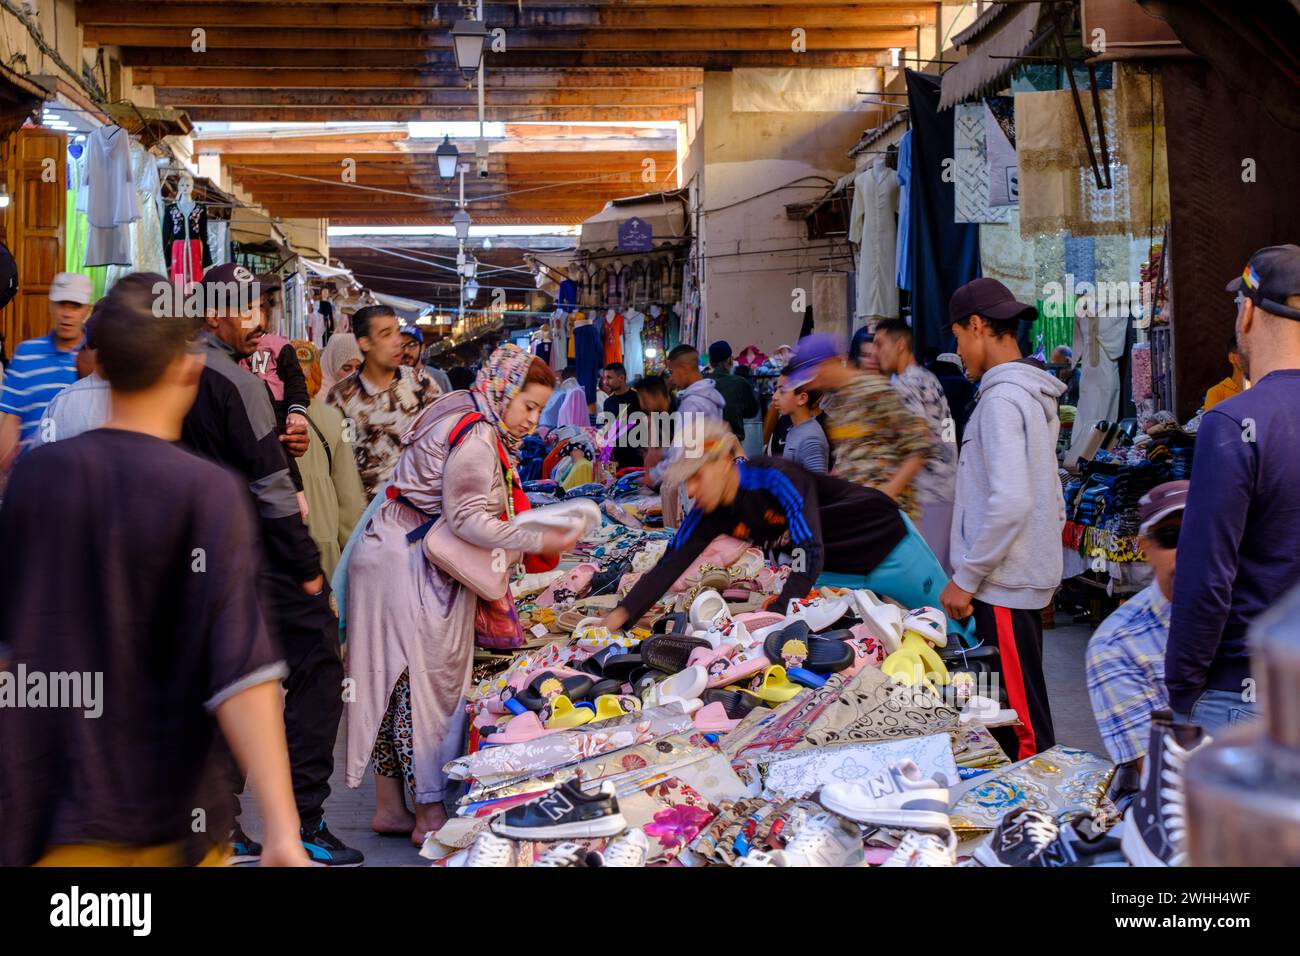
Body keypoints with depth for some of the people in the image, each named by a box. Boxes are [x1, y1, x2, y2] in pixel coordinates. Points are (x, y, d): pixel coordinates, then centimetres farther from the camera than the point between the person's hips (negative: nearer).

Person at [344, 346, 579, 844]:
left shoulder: (470, 425, 15)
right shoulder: (476, 437, -17)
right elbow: (468, 521, -22)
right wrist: (540, 542, -22)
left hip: (397, 556, 10)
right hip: (410, 569, -10)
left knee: (397, 684, 12)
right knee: (427, 685, -3)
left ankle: (390, 808, 20)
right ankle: (431, 816, 5)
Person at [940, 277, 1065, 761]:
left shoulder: (1001, 399, -15)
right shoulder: (1033, 397, 15)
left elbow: (1010, 501, -25)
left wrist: (966, 578, -17)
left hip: (1004, 589, -10)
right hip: (1029, 577, 10)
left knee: (1023, 722, -5)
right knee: (1008, 711, 14)